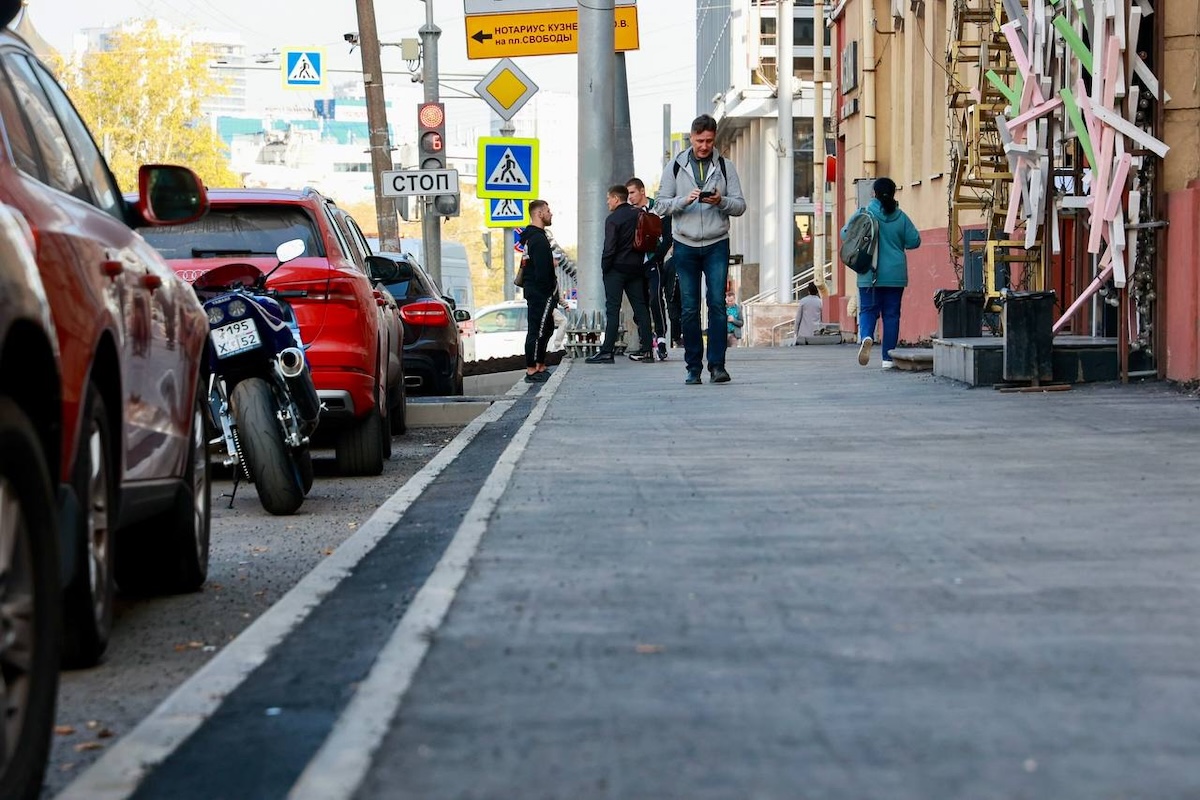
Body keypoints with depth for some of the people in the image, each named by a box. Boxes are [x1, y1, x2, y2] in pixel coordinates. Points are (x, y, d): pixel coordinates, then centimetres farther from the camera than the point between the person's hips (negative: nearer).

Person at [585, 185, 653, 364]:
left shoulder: (613, 219, -11)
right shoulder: (638, 215, 7)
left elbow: (610, 248, -16)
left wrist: (604, 267, -5)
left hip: (617, 268, -6)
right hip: (636, 268, 6)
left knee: (612, 309, -5)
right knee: (640, 307, 7)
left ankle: (606, 351, -6)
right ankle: (646, 349, 6)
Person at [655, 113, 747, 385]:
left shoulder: (725, 166, 6)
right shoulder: (675, 166, 6)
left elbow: (740, 205, 4)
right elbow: (662, 205, 3)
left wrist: (721, 201, -16)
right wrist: (684, 200, -15)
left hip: (717, 245, 0)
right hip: (685, 244, 0)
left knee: (717, 304, -9)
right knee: (689, 309, 1)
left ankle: (717, 364, -8)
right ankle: (693, 367, 6)